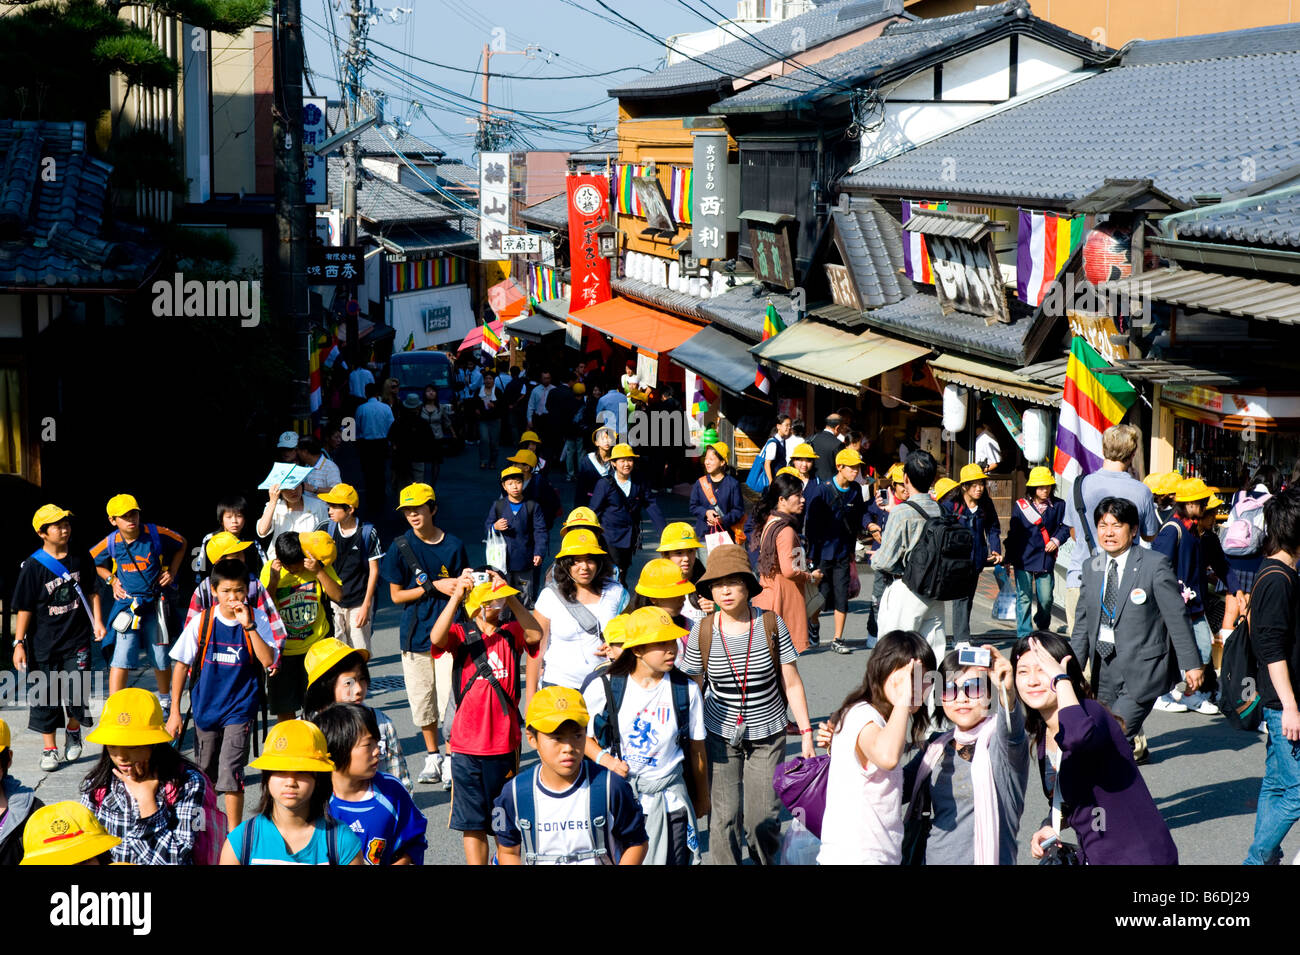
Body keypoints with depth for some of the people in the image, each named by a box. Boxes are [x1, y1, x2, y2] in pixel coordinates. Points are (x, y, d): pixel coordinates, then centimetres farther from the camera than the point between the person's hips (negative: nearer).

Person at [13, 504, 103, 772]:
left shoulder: (81, 558, 1)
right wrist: (19, 643, -7)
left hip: (77, 640, 2)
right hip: (43, 644, -1)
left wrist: (98, 622, 5)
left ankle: (73, 731, 27)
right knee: (46, 698, 4)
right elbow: (24, 608, -5)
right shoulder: (33, 566, -8)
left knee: (76, 691, -4)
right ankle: (49, 749, 17)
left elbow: (92, 592, 14)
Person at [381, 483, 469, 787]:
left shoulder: (454, 545, 1)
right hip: (416, 634, 1)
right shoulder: (400, 547, -2)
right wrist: (434, 586, -11)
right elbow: (396, 595, -1)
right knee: (422, 698, 7)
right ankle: (432, 758, 24)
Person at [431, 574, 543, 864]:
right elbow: (437, 638, -25)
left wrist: (509, 597, -25)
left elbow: (535, 635, -19)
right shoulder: (461, 635, -3)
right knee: (473, 824, 7)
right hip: (467, 746, -1)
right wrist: (456, 596, -32)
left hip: (505, 743, 2)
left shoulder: (511, 633, 2)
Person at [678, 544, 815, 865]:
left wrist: (806, 732, -2)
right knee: (725, 817, -6)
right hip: (720, 736, 0)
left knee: (764, 819, 0)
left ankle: (766, 862, 25)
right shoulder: (702, 633, -5)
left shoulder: (771, 624, -6)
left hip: (768, 734, 0)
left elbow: (792, 683, -1)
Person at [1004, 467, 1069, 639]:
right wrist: (1008, 559, 5)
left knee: (1045, 598, 5)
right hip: (1023, 559, -1)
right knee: (1024, 598, -2)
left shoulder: (1058, 505, 2)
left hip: (1046, 559, 1)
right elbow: (1013, 533, 5)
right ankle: (1024, 635, 4)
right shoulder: (1021, 506, 0)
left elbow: (1065, 527, 12)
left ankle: (1043, 630, 31)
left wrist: (1057, 540, -8)